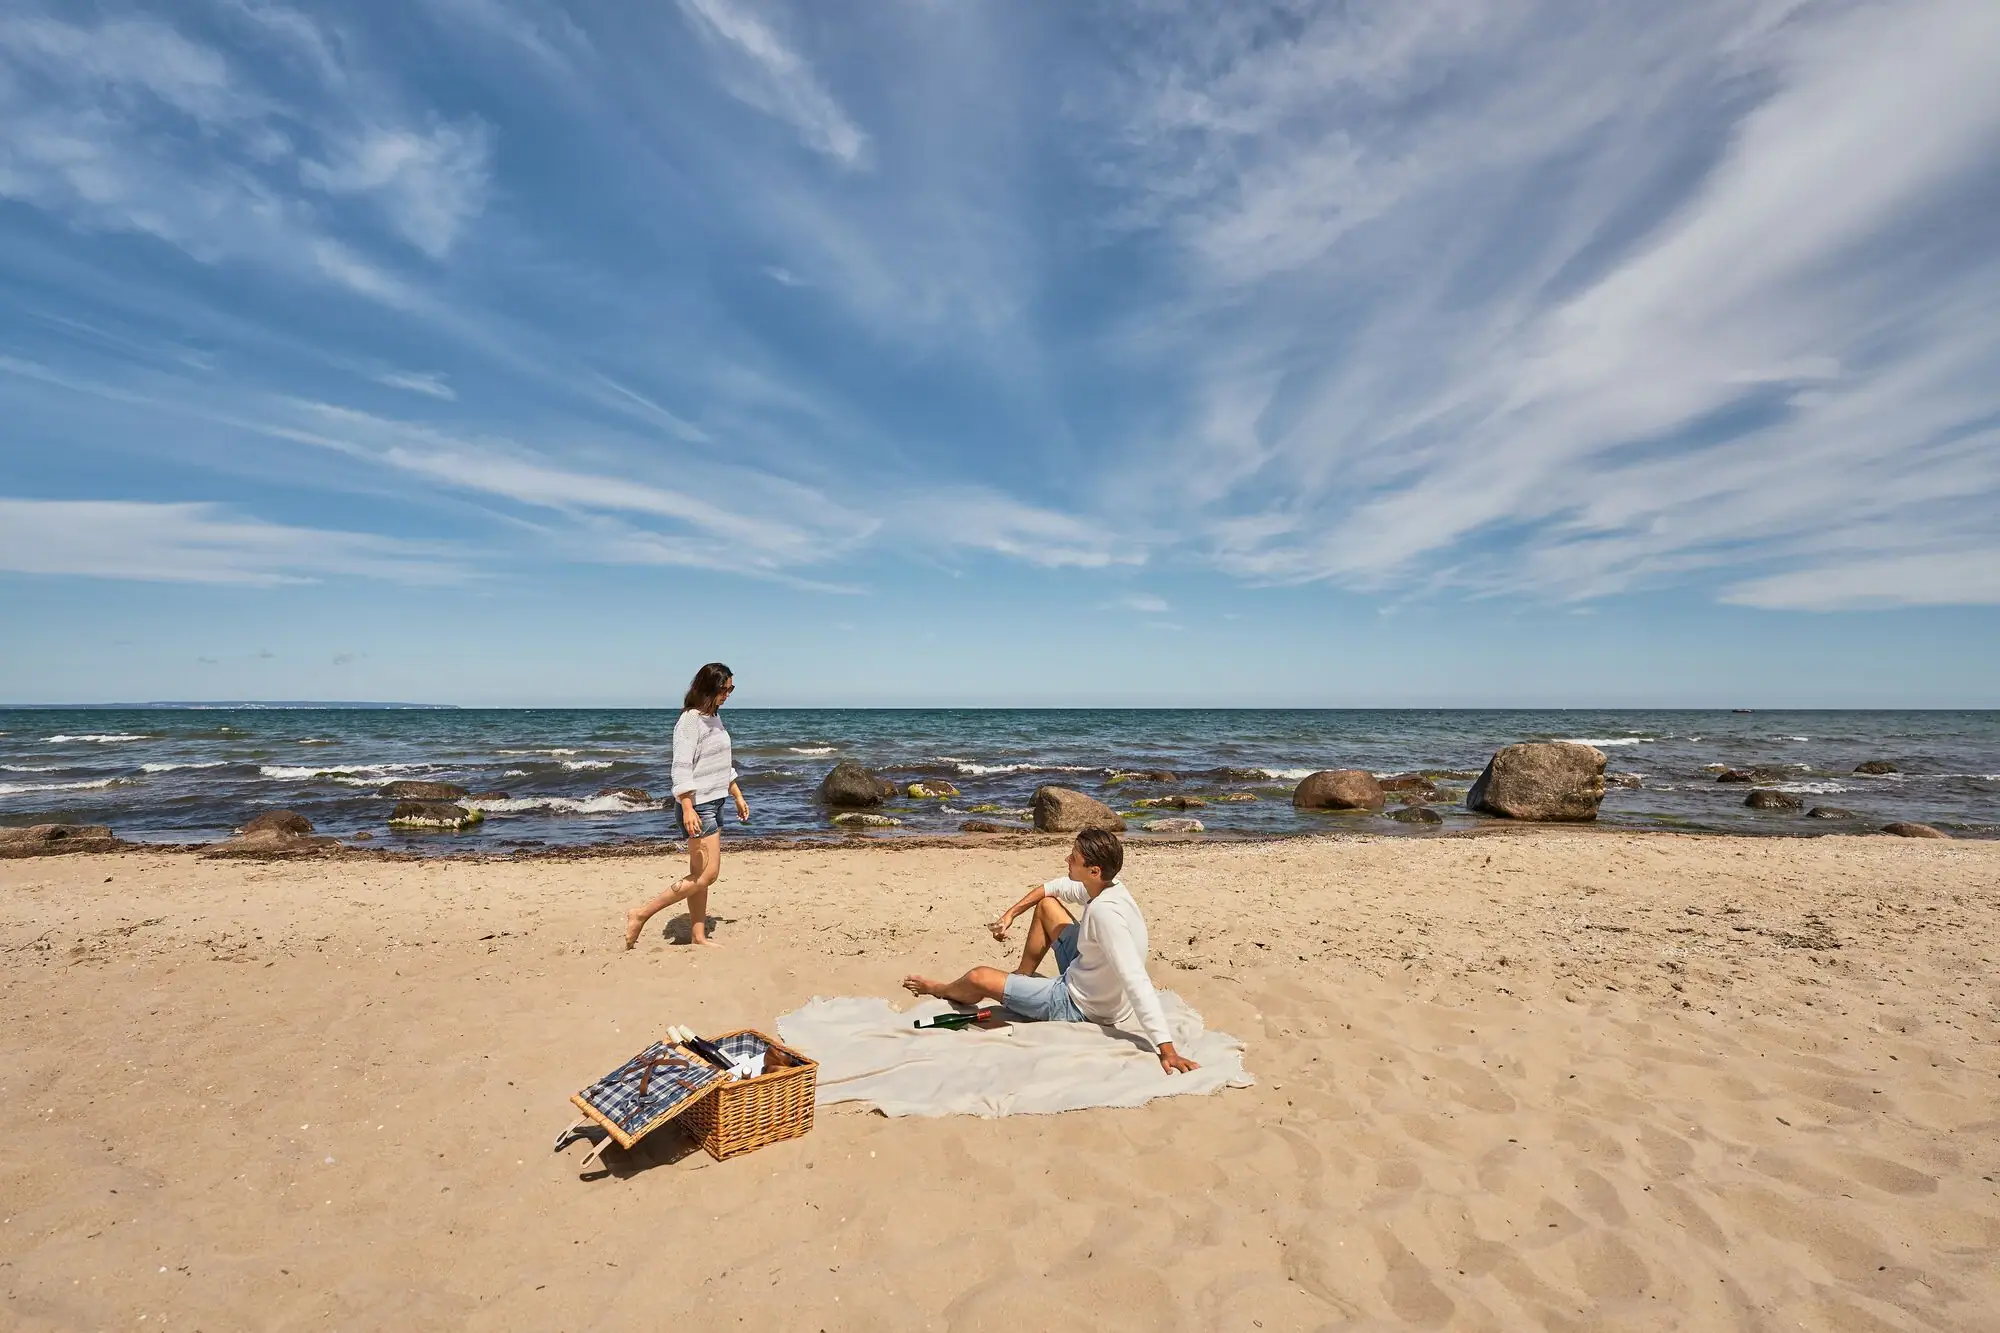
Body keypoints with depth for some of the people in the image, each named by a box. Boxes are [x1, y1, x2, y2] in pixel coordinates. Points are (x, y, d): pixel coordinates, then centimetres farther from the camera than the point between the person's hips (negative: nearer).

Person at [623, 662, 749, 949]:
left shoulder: (715, 717, 12)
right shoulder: (690, 720, -15)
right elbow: (681, 767, -21)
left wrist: (738, 796, 23)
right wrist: (688, 809, -28)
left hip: (714, 803, 9)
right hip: (698, 806, -9)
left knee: (699, 874, 11)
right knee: (706, 875, -7)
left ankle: (698, 936, 16)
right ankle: (641, 914, -1)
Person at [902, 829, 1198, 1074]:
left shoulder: (1105, 913, -37)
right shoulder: (1106, 886, -9)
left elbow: (1138, 984, -43)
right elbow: (1053, 887, 11)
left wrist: (1167, 1049, -47)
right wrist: (1010, 914, 6)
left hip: (1079, 1007, -9)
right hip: (1083, 975, 9)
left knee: (978, 978, -1)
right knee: (1045, 903, 20)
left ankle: (941, 990, 37)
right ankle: (1022, 976, 38)